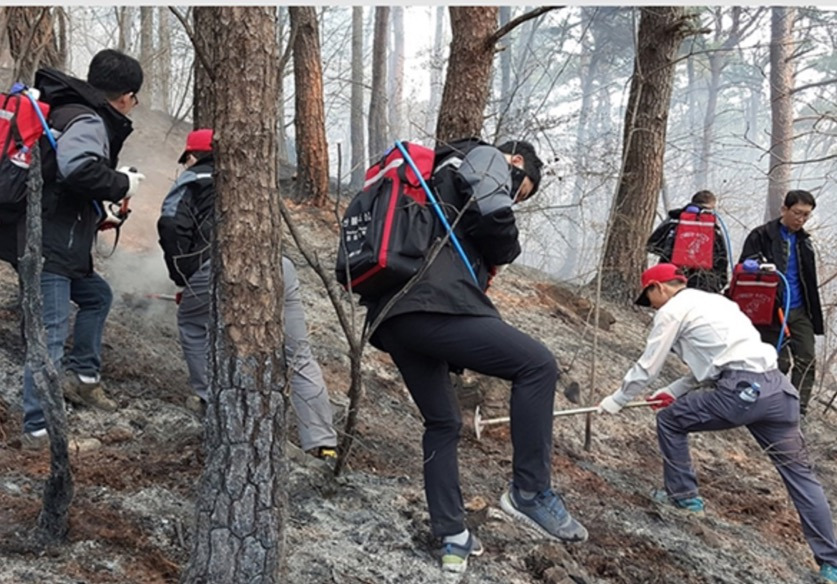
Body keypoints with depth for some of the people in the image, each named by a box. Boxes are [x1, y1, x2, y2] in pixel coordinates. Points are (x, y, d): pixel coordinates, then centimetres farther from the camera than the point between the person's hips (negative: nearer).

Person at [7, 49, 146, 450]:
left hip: (62, 247, 11)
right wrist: (121, 185, -18)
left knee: (96, 295, 27)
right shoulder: (87, 121, -15)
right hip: (46, 248, -11)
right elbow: (77, 167, -35)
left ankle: (82, 375, 33)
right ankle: (37, 429, -1)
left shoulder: (76, 112, 14)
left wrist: (109, 194, 18)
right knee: (49, 334, -7)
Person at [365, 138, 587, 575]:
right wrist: (502, 255, 11)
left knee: (442, 424, 19)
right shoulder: (486, 158, 11)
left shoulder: (441, 176, 38)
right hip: (433, 306, -10)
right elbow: (495, 216, -9)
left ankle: (453, 540, 21)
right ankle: (530, 492, -2)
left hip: (389, 316, 10)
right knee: (538, 365, -3)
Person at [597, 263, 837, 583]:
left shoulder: (672, 309, 6)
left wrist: (617, 400, 23)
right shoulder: (710, 302, 30)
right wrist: (675, 390, 37)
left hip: (742, 391, -8)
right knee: (800, 472, 8)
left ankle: (683, 494, 24)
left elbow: (647, 367, 10)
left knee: (669, 420, 14)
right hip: (778, 388, 8)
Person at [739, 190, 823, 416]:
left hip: (799, 312, 6)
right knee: (779, 363, -1)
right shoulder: (761, 236, -6)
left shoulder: (803, 240, 15)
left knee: (807, 360, -4)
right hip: (771, 311, -6)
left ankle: (798, 408, 0)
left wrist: (814, 313, 21)